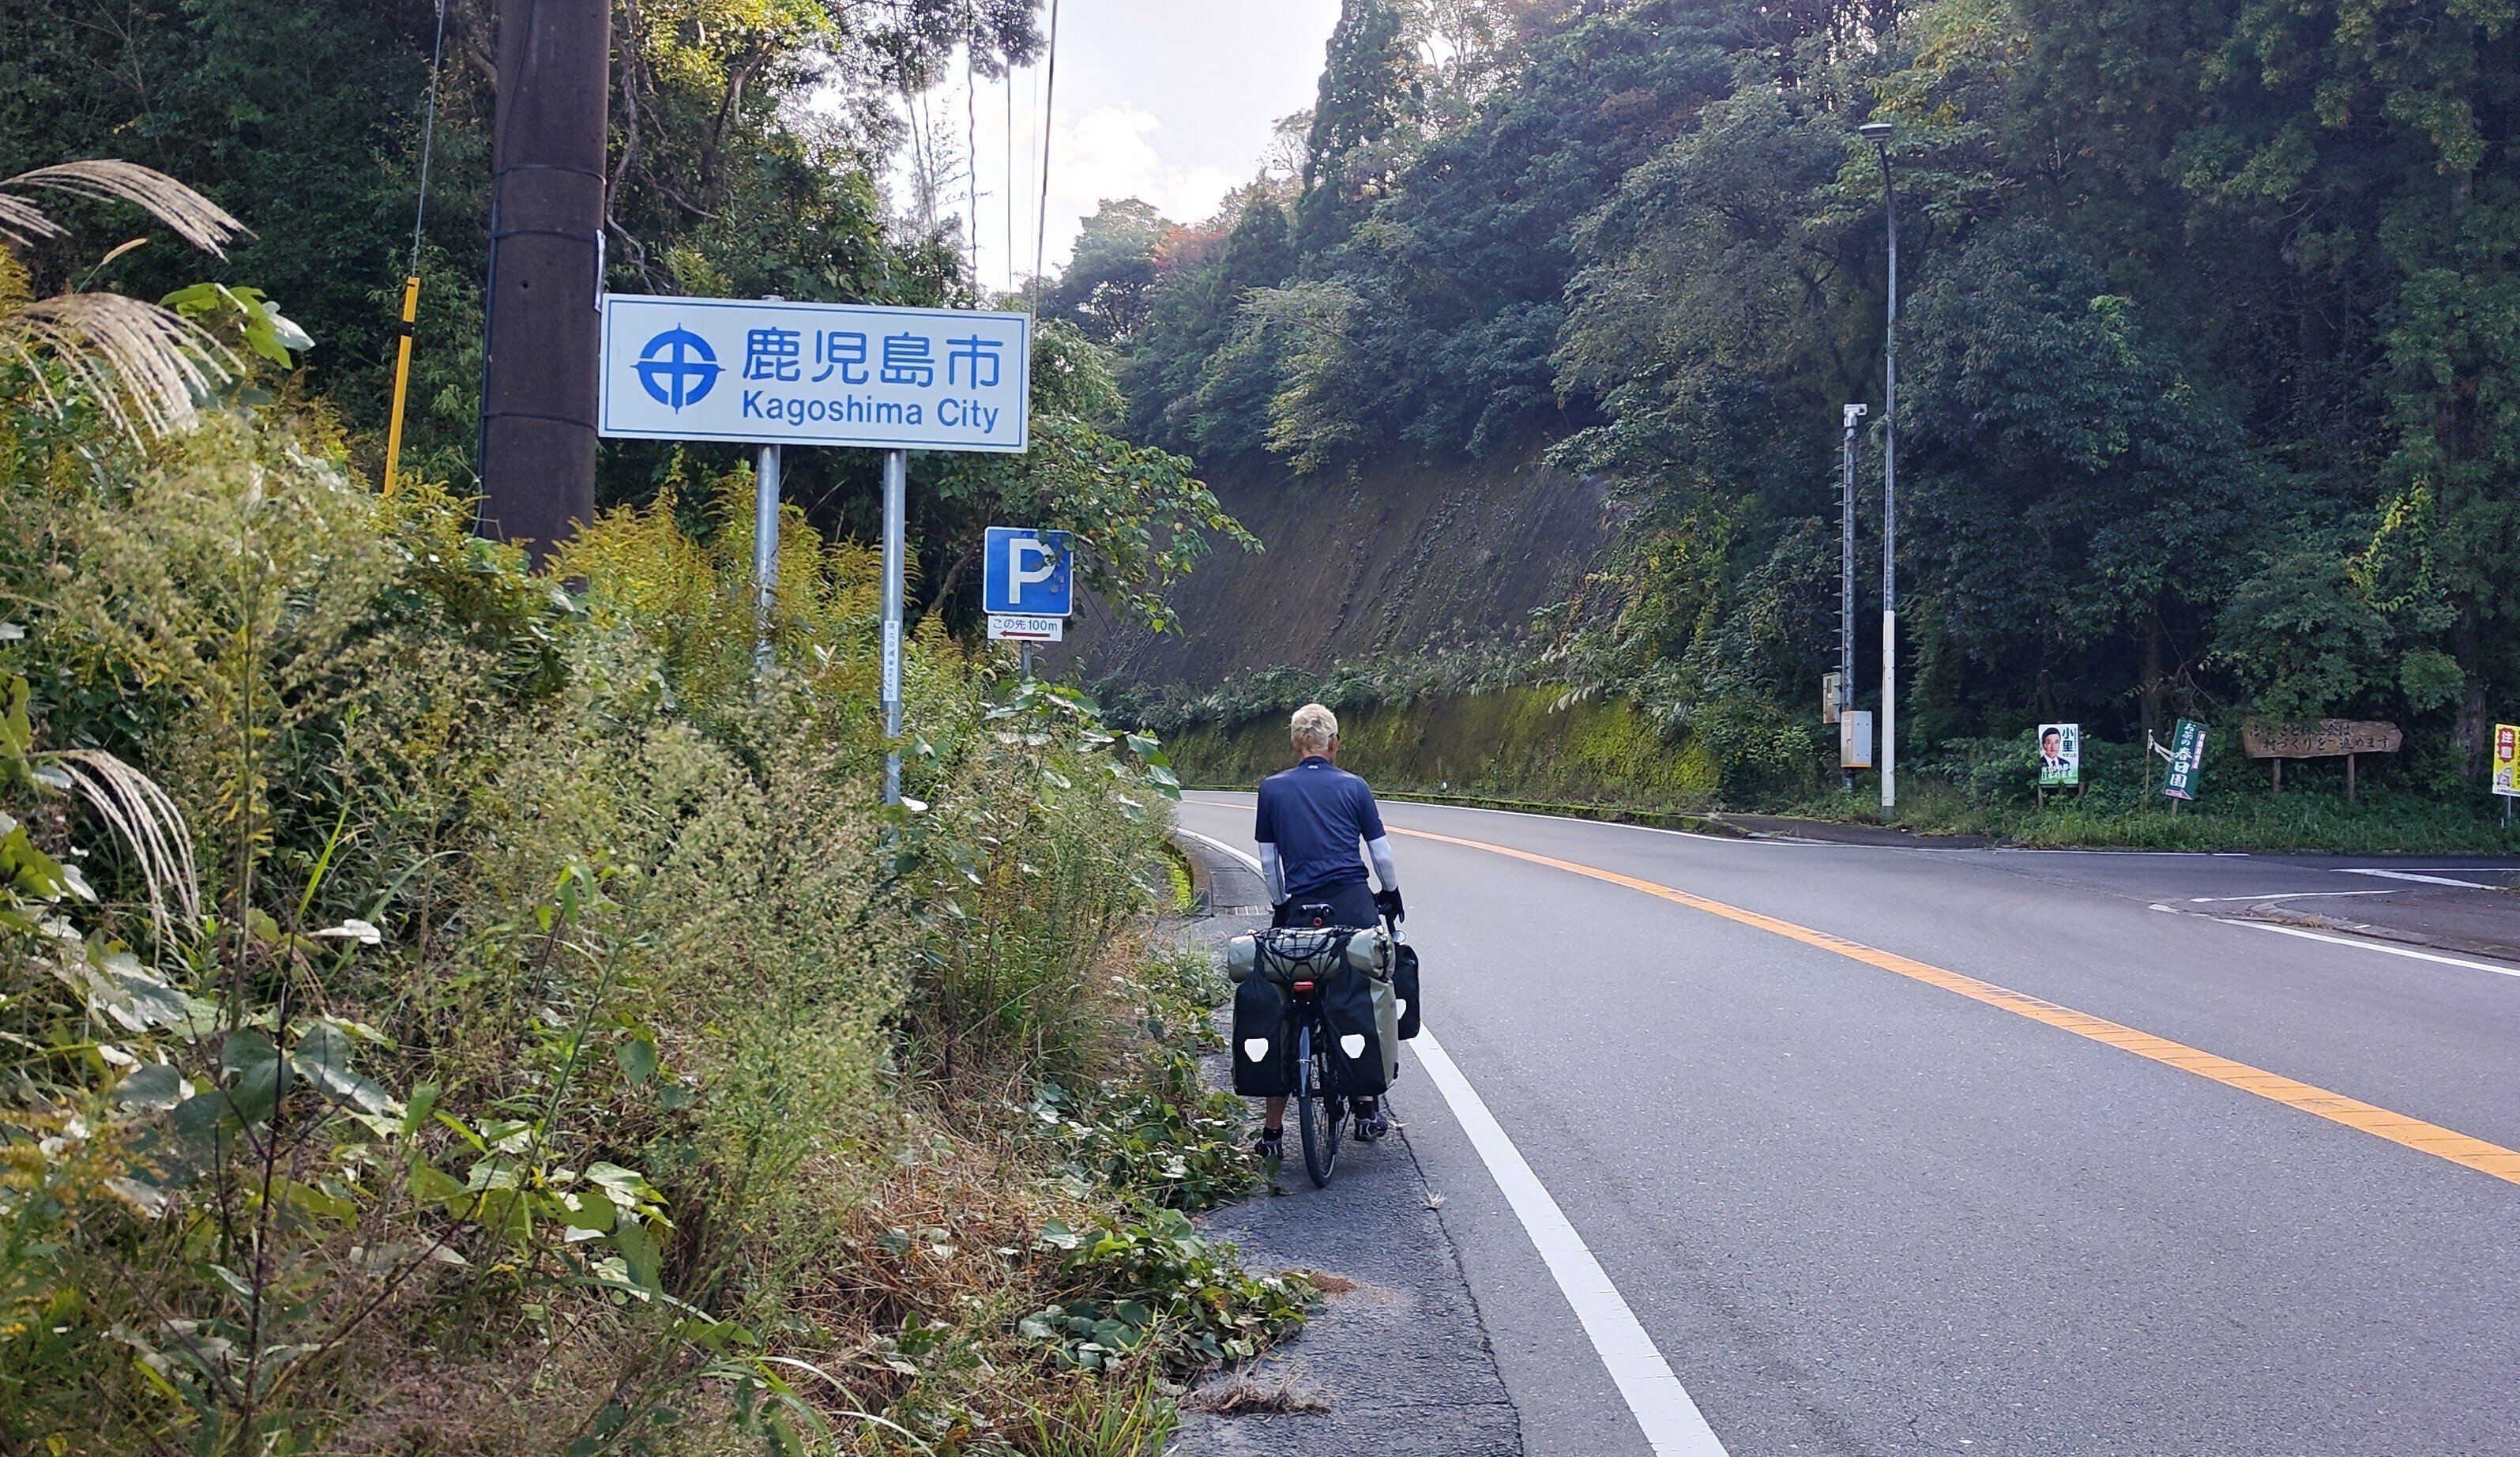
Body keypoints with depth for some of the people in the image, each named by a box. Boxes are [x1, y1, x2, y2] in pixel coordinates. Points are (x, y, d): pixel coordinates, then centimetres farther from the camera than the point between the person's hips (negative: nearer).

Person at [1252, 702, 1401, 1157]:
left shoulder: (1272, 788, 5)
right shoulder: (1353, 786, 4)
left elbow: (1268, 860, 8)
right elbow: (1381, 853, 6)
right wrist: (1391, 893, 23)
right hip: (1355, 903, 0)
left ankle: (1273, 1127, 4)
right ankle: (1367, 1104, 16)